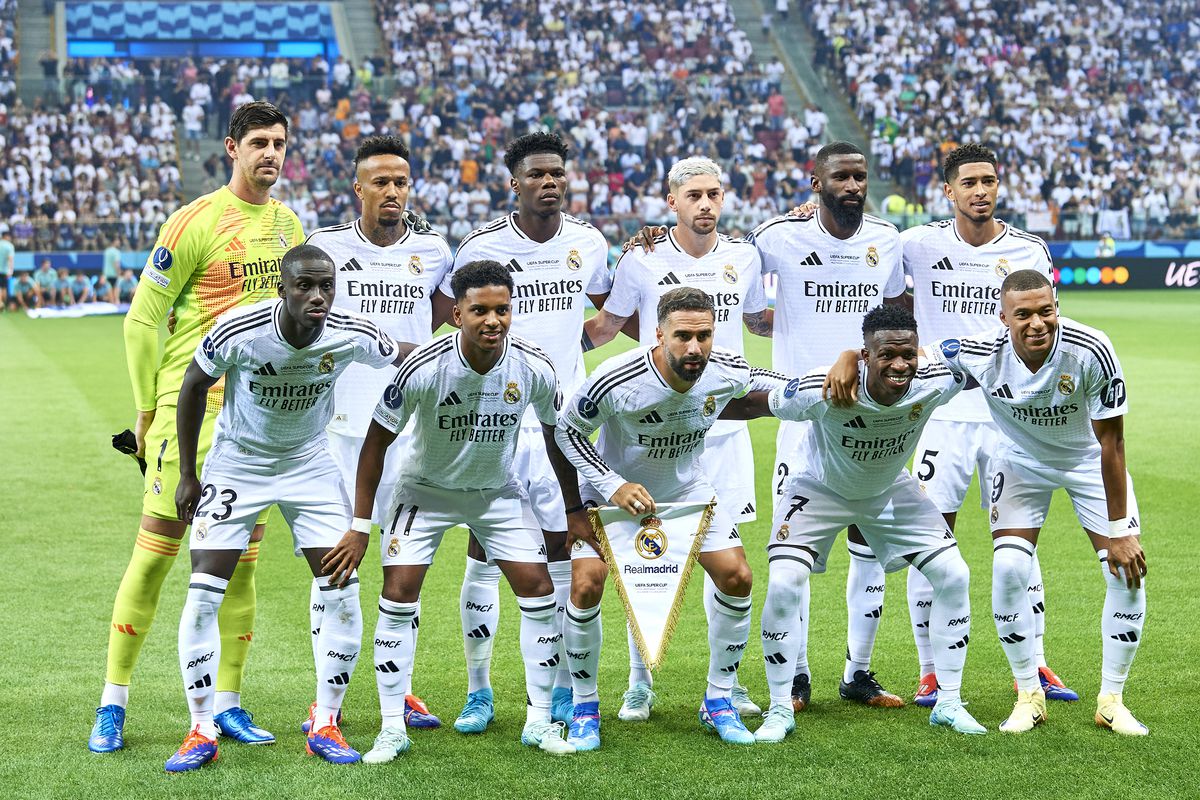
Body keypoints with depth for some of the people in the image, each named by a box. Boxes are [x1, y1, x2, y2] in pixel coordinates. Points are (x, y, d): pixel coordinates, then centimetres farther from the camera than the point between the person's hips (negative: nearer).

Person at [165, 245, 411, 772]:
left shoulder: (351, 335, -22)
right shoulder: (238, 331, -26)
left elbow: (407, 358, -1)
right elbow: (194, 387, -8)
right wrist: (187, 475, -4)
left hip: (310, 465, 2)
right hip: (236, 465, -2)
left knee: (343, 593, -7)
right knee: (203, 597, -10)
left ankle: (325, 725, 8)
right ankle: (202, 732, 3)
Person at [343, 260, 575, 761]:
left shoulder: (534, 369, -21)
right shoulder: (423, 369, -28)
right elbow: (378, 440, -16)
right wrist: (360, 526, -15)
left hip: (499, 490, 2)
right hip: (427, 488, -2)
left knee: (538, 588, -6)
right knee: (398, 592, -12)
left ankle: (539, 721, 9)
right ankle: (393, 728, 0)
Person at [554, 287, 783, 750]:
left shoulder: (728, 373, -23)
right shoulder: (615, 381, -35)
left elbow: (776, 388, 1)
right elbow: (567, 430, -18)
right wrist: (613, 486, -25)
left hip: (687, 487, 3)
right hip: (615, 489, -3)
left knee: (736, 577, -7)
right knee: (586, 586, -17)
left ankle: (719, 702, 11)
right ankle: (584, 708, 4)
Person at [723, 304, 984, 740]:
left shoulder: (933, 385, -29)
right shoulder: (825, 391, -38)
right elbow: (751, 405, -24)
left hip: (890, 491, 3)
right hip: (820, 489, -3)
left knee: (953, 575, -6)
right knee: (782, 586, -20)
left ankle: (948, 703, 10)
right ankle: (780, 709, -1)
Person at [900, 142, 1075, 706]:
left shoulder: (1029, 251, 3)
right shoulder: (918, 244, -1)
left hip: (1010, 412, 1)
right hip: (943, 412, -1)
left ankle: (1033, 665, 16)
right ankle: (932, 671, 8)